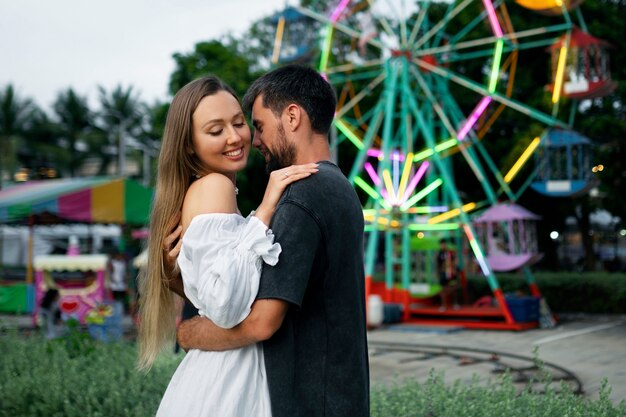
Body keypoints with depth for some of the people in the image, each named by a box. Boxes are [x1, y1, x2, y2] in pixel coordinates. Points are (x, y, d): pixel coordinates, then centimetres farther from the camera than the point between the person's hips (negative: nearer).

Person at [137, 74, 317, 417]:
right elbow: (225, 306, -27)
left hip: (221, 374, 9)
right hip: (228, 378, -9)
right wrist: (265, 209, -23)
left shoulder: (199, 190, 13)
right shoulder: (213, 186, -14)